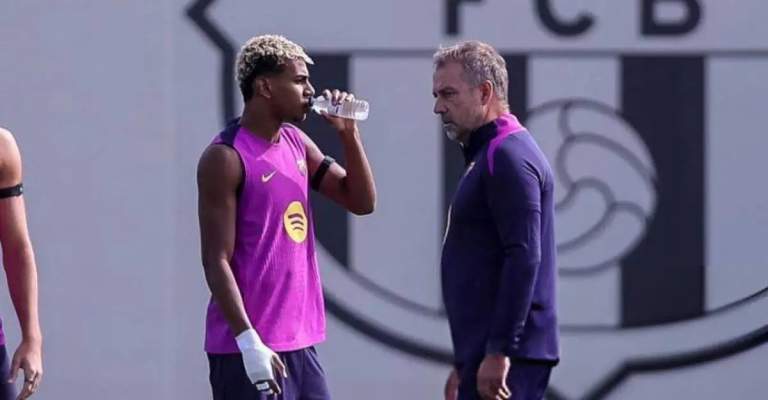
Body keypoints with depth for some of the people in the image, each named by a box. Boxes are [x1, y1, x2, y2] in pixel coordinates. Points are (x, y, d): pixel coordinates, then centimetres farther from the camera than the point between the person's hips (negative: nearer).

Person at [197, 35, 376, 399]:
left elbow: (361, 201, 15)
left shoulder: (296, 143, 12)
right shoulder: (226, 158, -12)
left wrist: (348, 133, 2)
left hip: (299, 341, 8)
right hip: (248, 347, -8)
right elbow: (216, 260, -15)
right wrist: (248, 340, -22)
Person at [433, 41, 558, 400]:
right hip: (486, 350, 10)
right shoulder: (488, 154, 21)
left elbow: (524, 259, -21)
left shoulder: (509, 157, -11)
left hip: (502, 357, -10)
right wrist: (464, 364, 25)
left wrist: (498, 352, -24)